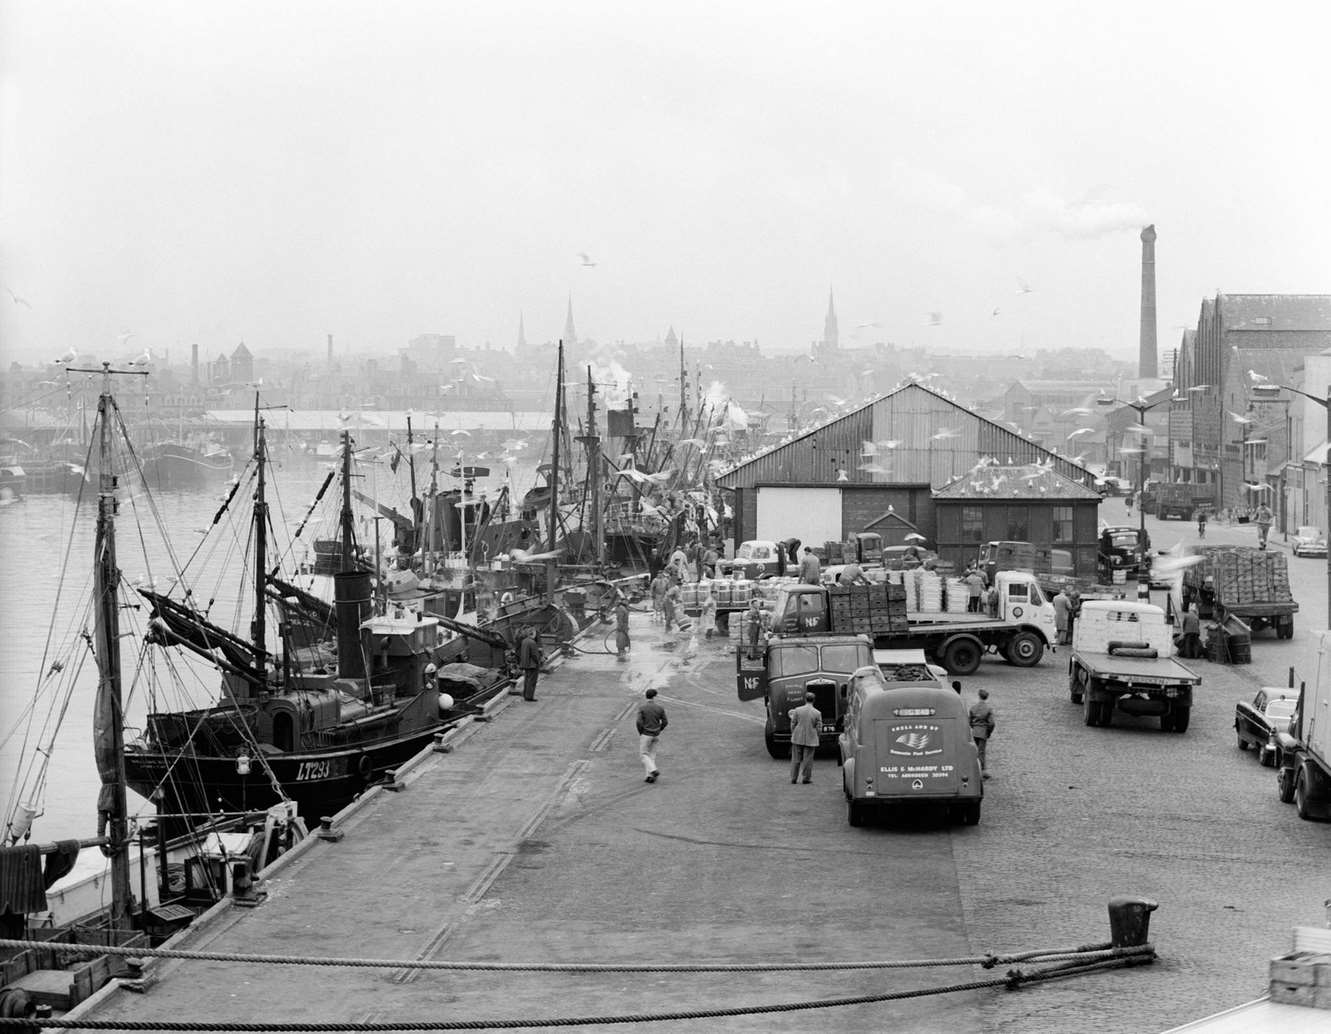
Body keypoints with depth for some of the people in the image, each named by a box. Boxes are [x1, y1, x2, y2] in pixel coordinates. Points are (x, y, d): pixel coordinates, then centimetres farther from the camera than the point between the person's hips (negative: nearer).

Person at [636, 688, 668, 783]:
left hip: (645, 734, -4)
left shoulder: (642, 707, -13)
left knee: (643, 754, 7)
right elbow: (665, 722, -1)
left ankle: (653, 770, -14)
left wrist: (640, 733, -4)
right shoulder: (660, 708, -4)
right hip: (655, 735, 4)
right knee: (651, 754, 15)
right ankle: (650, 776, 11)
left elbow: (639, 722, -19)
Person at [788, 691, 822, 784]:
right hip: (810, 739, -1)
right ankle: (806, 778, 10)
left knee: (796, 759, 9)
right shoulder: (817, 713, -8)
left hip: (797, 738, 1)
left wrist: (793, 735, 14)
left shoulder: (797, 710, -5)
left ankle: (794, 778, 12)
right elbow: (819, 728, -4)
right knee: (808, 759, 6)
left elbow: (793, 724, 0)